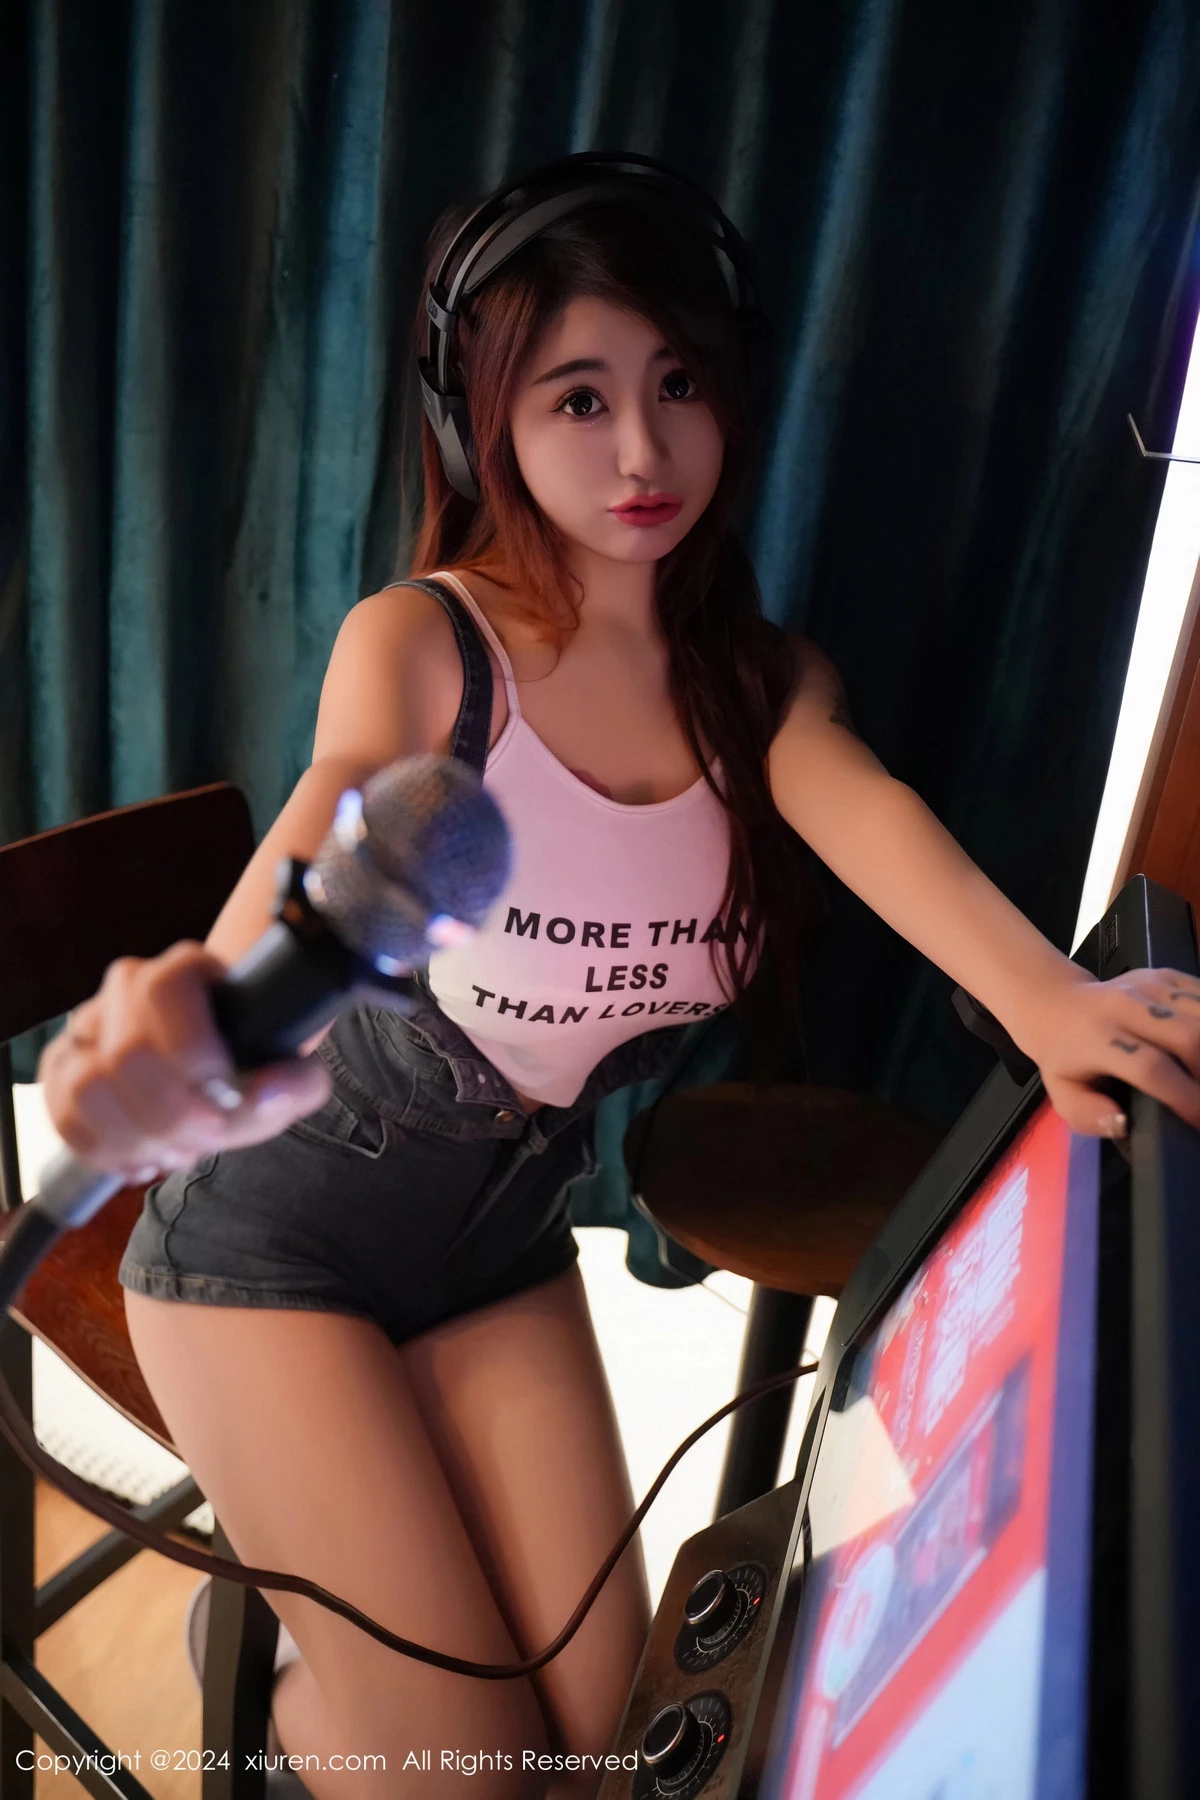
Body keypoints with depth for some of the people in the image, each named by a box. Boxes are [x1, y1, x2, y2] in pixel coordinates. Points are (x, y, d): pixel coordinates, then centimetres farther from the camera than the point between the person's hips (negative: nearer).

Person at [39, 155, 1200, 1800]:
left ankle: (308, 1642, 33)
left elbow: (864, 811, -24)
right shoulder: (420, 638, -17)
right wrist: (222, 1005, -61)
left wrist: (1042, 996, -45)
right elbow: (338, 816, -37)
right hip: (284, 1222, -4)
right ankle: (261, 1663, 30)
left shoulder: (763, 680, -4)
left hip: (507, 1236, 4)